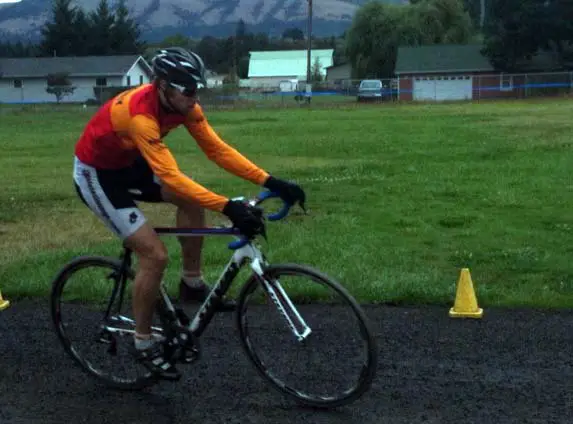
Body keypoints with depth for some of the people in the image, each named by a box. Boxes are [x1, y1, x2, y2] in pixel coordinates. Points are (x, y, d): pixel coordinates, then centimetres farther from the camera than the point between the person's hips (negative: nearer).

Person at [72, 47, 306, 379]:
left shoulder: (183, 104, -14)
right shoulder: (140, 115, -37)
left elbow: (217, 148, -13)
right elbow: (171, 177, -44)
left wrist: (270, 182, -22)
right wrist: (229, 207, -50)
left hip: (129, 163, 8)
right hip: (96, 174, -8)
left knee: (192, 200, -9)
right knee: (155, 254, -14)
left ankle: (192, 285, 8)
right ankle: (143, 344, 4)